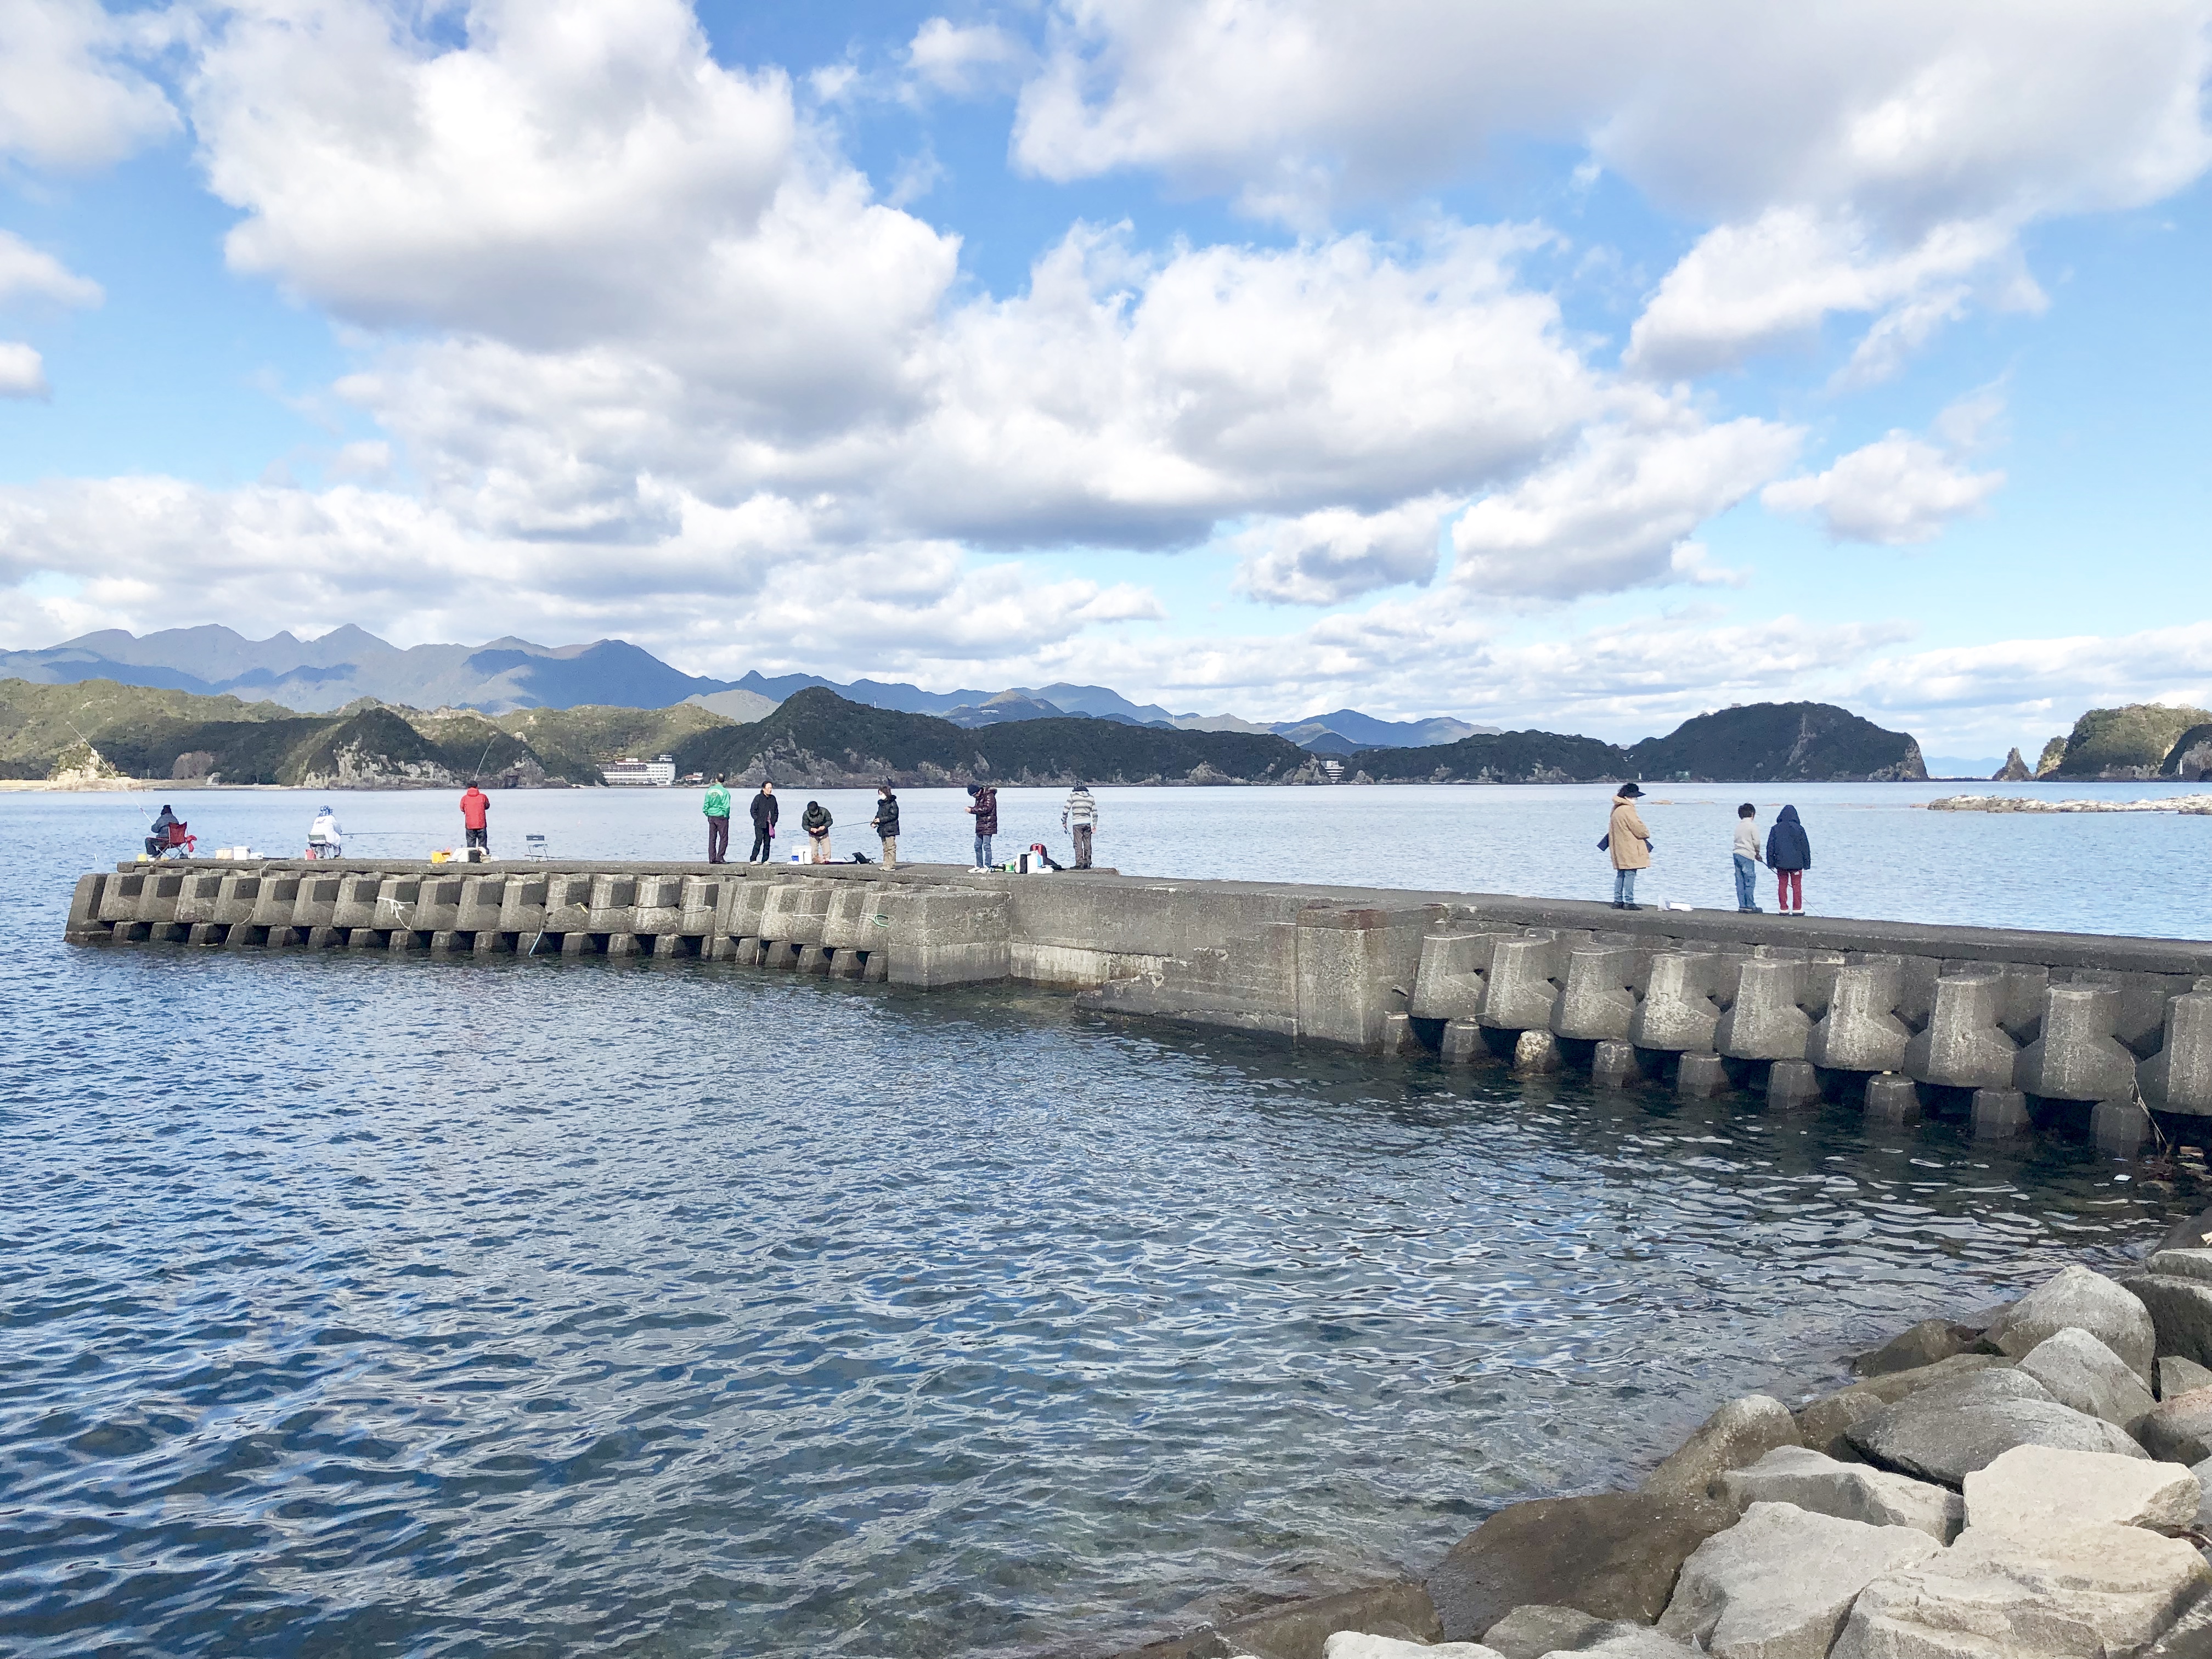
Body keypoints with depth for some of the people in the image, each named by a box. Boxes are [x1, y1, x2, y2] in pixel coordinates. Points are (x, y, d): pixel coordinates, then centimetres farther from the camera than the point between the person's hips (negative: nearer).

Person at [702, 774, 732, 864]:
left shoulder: (710, 791, 3)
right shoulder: (724, 791, -11)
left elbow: (706, 805, 5)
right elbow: (726, 806, -13)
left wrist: (707, 813, 17)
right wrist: (726, 816, 0)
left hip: (711, 817, 5)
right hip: (721, 817, -5)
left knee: (712, 839, 9)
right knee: (724, 838, 3)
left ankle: (712, 859, 8)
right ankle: (720, 857, -4)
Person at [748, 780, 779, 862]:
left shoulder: (773, 798, 12)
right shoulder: (758, 798, -2)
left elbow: (776, 811, 20)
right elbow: (753, 810, -2)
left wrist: (774, 821, 9)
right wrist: (757, 819, -10)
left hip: (769, 825, 5)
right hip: (760, 825, -5)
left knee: (767, 843, 5)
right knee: (759, 841, -11)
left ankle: (765, 860, 10)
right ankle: (753, 860, -8)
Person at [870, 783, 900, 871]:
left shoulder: (892, 803, -12)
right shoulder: (881, 803, 14)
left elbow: (893, 816, -17)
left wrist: (881, 820, -19)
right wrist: (875, 821, 3)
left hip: (890, 829, -9)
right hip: (883, 829, 9)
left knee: (891, 847, -7)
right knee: (885, 848, 13)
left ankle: (891, 865, -6)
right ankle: (886, 864, 17)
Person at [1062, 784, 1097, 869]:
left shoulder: (1073, 795, 0)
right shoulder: (1091, 797, 11)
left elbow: (1066, 810, -2)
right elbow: (1095, 812, 15)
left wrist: (1064, 822, 9)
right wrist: (1094, 825, 21)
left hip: (1077, 824, -4)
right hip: (1088, 823, 4)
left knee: (1078, 845, -3)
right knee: (1087, 845, 8)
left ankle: (1080, 864, -7)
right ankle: (1087, 864, 11)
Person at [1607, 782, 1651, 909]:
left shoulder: (1616, 809, 14)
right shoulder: (1627, 810, -16)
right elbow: (1638, 828, -16)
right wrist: (1647, 834, 5)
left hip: (1619, 849, 9)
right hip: (1629, 849, -9)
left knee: (1620, 875, 12)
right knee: (1630, 875, -7)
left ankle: (1618, 901, 15)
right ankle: (1629, 902, -7)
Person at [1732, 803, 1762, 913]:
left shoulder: (1739, 826, 13)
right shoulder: (1752, 826, -7)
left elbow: (1737, 840, 13)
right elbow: (1756, 842, -9)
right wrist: (1757, 853, 11)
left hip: (1737, 854, 7)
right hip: (1747, 855, -7)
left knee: (1740, 882, 8)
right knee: (1750, 881, -3)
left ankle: (1742, 905, 9)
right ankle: (1750, 907, -3)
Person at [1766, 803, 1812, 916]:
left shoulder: (1776, 829, 1)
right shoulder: (1799, 829, -2)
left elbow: (1770, 847, 3)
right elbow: (1805, 847, 2)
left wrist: (1771, 863, 9)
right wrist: (1807, 863, 8)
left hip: (1781, 863, 1)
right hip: (1796, 863, -1)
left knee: (1782, 885, 6)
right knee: (1797, 886, 5)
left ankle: (1783, 908, 5)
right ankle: (1797, 909, 5)